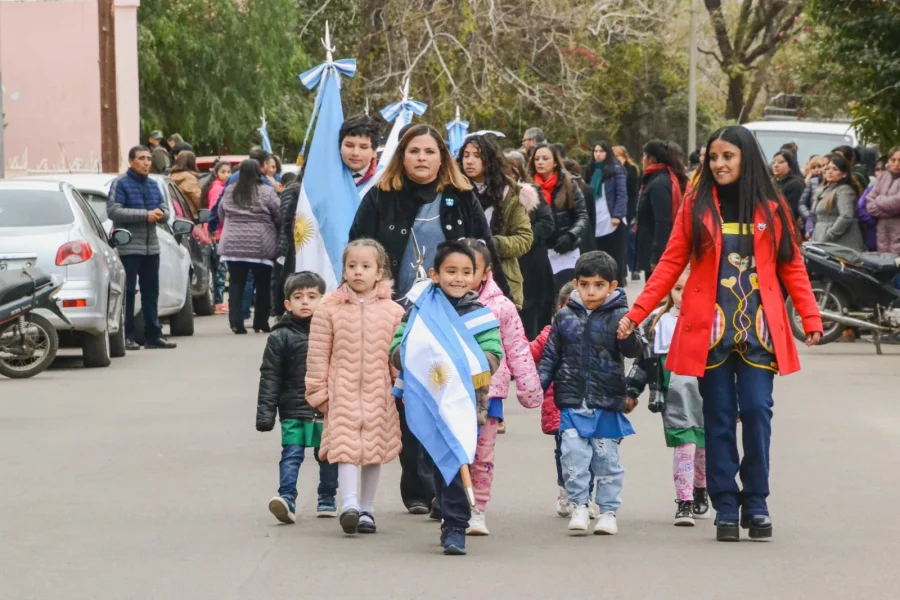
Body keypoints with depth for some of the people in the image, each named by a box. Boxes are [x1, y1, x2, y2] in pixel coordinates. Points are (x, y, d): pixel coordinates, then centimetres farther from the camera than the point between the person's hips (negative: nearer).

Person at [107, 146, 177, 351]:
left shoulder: (153, 185, 16)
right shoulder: (120, 183, -6)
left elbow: (164, 211, 17)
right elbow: (113, 210, -17)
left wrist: (160, 214, -9)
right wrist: (145, 214, -19)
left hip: (151, 247, 7)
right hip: (128, 247, -7)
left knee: (151, 292, 10)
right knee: (127, 292, -5)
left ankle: (153, 335, 15)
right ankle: (127, 336, -2)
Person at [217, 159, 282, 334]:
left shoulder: (229, 192, 6)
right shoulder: (267, 192, -6)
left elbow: (221, 215, 17)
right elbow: (280, 216, -3)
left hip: (233, 245, 3)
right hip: (260, 246, -3)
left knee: (237, 284, 5)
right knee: (263, 285, 8)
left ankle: (236, 322, -4)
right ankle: (261, 323, 10)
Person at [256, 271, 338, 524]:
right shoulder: (280, 337, -1)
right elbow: (270, 377, -2)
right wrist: (265, 413, -8)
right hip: (294, 410, -2)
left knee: (328, 456, 12)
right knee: (291, 455, -10)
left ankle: (327, 500, 25)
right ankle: (287, 499, -15)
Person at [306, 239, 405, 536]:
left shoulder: (392, 311, 3)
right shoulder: (329, 309, 0)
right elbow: (318, 355, 2)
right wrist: (318, 391, -1)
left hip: (379, 393, 2)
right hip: (342, 390, -2)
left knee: (375, 447, 8)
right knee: (346, 445, -14)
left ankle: (366, 509, 19)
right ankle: (349, 504, -22)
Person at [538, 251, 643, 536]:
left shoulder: (619, 317, -3)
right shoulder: (565, 317, 5)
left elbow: (634, 351, -16)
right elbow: (551, 356, 12)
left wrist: (628, 335, -37)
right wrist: (538, 386, 3)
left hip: (607, 404, -2)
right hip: (572, 402, 2)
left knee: (606, 458, 6)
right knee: (574, 455, -4)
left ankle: (608, 510, 16)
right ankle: (580, 506, 8)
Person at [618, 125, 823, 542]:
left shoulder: (771, 209, 6)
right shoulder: (696, 207, 5)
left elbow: (792, 267, 7)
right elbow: (670, 265, 3)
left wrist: (811, 318, -3)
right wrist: (636, 314, -4)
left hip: (758, 328, 0)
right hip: (710, 328, 0)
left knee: (757, 411, -7)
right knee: (719, 418, 2)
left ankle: (756, 504, 6)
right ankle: (726, 509, 8)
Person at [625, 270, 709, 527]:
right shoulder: (658, 322, 7)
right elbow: (644, 359, 13)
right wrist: (631, 391, 10)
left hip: (706, 396, 1)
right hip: (675, 399, -1)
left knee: (703, 447, 10)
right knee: (684, 445, -11)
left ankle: (700, 493, 33)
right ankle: (684, 503, -10)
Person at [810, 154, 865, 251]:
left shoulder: (844, 190, -7)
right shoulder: (822, 191, 20)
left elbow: (846, 217, -19)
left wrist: (827, 237, -18)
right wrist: (814, 239, 12)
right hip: (822, 244, 9)